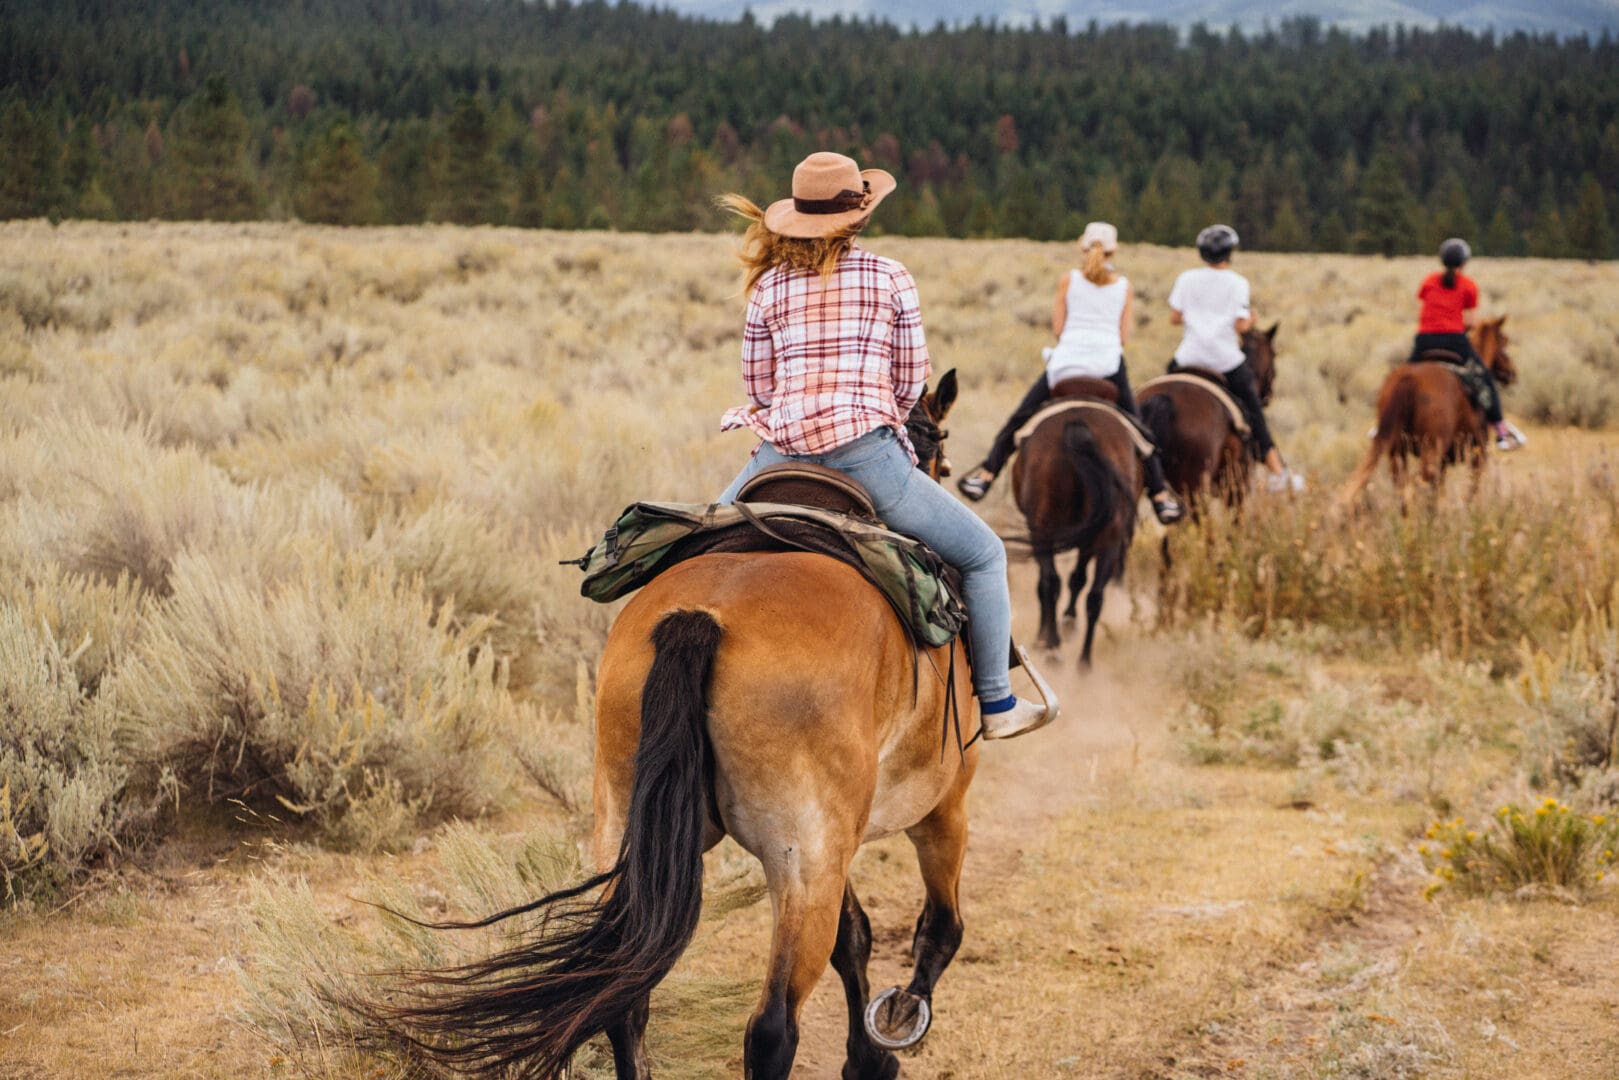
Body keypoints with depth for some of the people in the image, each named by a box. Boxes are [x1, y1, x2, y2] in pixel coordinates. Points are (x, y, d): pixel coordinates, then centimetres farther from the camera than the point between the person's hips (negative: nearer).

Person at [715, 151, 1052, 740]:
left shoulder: (770, 284, 11)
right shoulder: (890, 278, 6)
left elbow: (758, 389, 15)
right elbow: (912, 382, 9)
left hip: (782, 451, 3)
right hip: (865, 455, -2)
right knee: (982, 554, 13)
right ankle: (996, 703, 12)